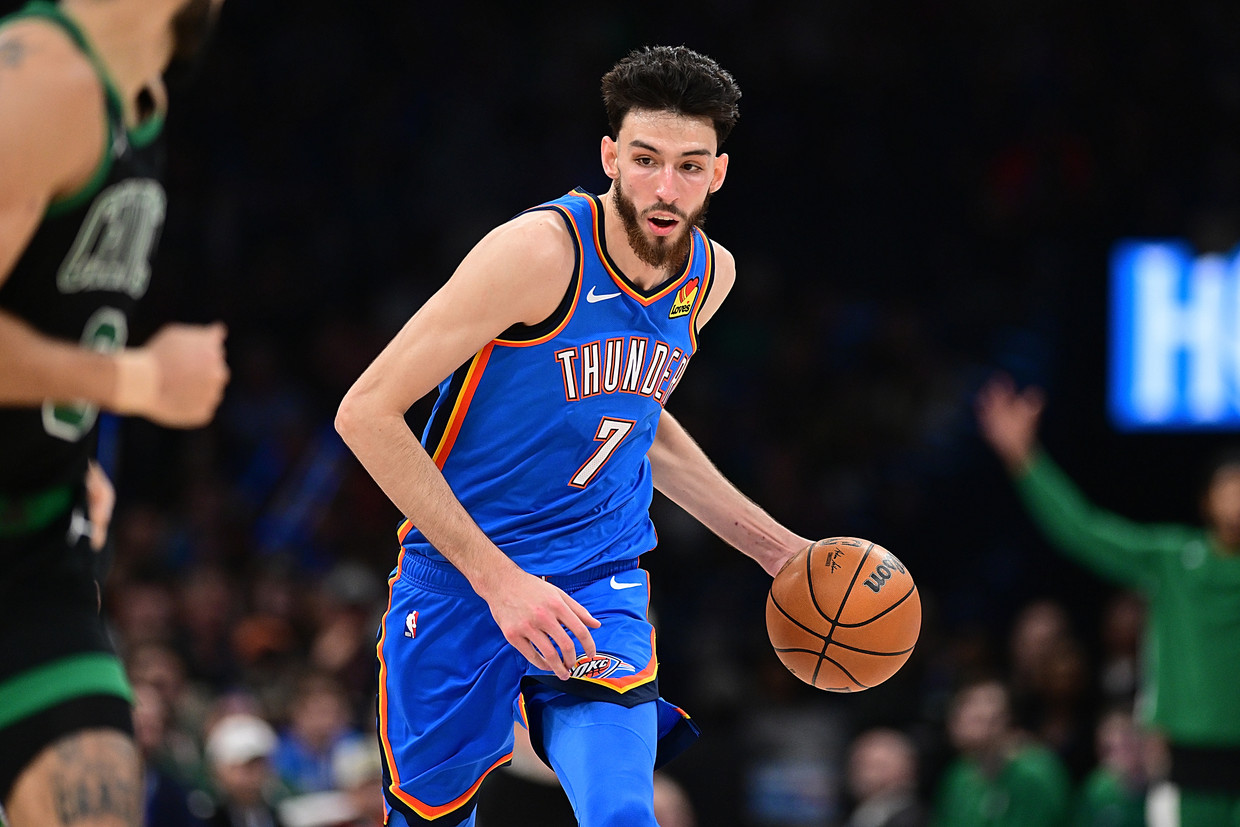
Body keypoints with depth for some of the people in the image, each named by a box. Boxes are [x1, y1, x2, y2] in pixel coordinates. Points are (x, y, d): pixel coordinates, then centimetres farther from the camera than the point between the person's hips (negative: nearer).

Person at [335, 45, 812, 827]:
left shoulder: (710, 275, 1)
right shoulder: (541, 252, -20)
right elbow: (367, 413, -20)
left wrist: (774, 548, 18)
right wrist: (497, 578, -23)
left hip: (600, 586, 4)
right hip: (459, 582, -4)